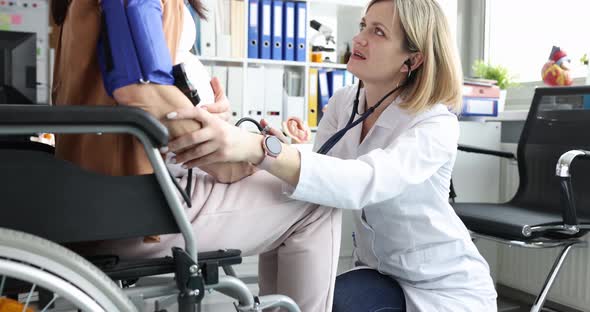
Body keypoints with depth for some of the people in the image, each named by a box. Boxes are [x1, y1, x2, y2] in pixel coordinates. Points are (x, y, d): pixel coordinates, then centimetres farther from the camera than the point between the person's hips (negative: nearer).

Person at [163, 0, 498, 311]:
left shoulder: (438, 124, -23)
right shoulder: (342, 103, -4)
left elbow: (363, 183, -42)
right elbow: (320, 176, -15)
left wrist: (257, 147, -55)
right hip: (379, 273, 5)